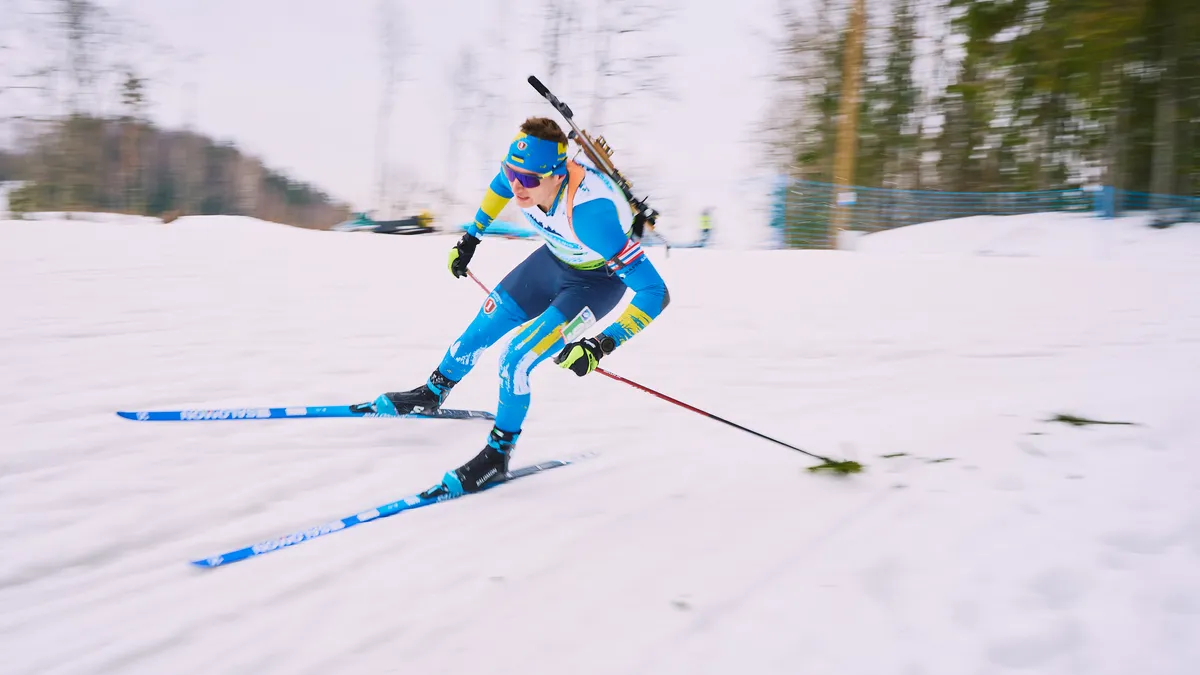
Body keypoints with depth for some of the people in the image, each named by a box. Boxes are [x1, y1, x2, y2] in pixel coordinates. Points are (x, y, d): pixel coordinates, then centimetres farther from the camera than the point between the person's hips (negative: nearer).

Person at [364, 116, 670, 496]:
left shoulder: (590, 213, -44)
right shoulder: (525, 171, -26)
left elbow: (655, 292, -41)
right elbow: (499, 187, 4)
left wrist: (601, 347, -41)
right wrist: (470, 238, 9)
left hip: (596, 281, -6)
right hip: (554, 258, 6)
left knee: (515, 361, -15)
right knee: (482, 327, 15)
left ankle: (498, 455, 10)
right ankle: (433, 393, 43)